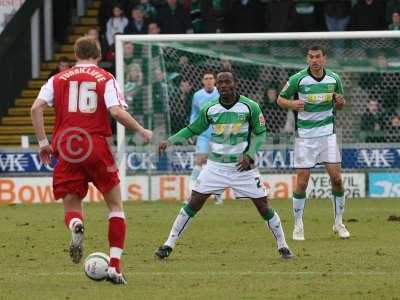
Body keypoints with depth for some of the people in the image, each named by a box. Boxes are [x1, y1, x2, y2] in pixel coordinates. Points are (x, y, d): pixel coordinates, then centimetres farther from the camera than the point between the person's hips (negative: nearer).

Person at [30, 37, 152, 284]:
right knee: (115, 204, 14)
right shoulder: (106, 79, 4)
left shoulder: (58, 79, 12)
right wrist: (142, 131, 4)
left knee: (71, 207, 13)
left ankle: (76, 226, -27)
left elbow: (36, 108, 0)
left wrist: (43, 142, 6)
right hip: (97, 149, -1)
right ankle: (115, 266, 4)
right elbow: (116, 111, -10)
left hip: (67, 152, 1)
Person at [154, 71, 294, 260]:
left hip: (243, 166, -1)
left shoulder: (250, 107, -7)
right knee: (193, 204, -5)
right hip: (216, 165, 1)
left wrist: (249, 155, -12)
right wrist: (170, 141, -1)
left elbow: (260, 133, 1)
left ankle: (282, 246, 14)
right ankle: (169, 245, 2)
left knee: (264, 207, -3)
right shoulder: (209, 109, -1)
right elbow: (192, 130, 11)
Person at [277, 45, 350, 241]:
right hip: (304, 135, -2)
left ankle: (339, 223, 13)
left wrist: (340, 102, -9)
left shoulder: (334, 79, 1)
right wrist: (291, 104, -19)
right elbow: (280, 99, 2)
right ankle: (298, 226, 10)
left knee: (336, 179, -3)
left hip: (327, 134, 2)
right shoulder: (298, 79, -9)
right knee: (302, 182, -4)